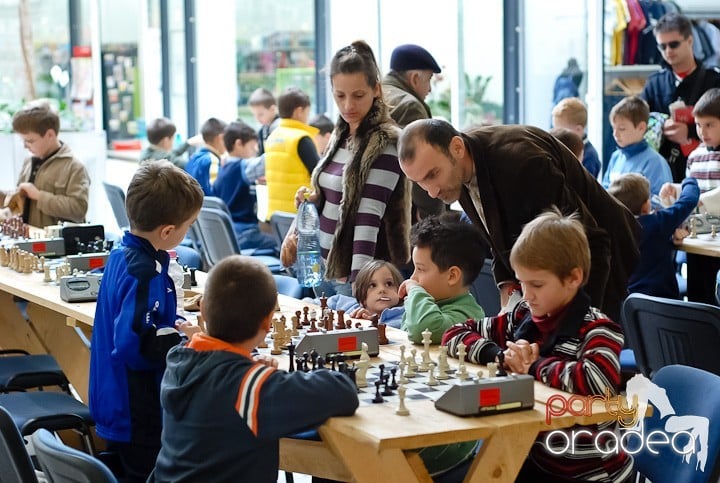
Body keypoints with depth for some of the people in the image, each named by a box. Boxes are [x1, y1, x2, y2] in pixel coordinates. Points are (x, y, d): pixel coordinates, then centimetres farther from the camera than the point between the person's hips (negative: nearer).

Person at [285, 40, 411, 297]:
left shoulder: (385, 144, -15)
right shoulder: (341, 136, 8)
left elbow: (369, 217, -22)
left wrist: (359, 283, -28)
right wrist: (311, 200, 0)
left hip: (359, 276, -8)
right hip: (325, 267, 8)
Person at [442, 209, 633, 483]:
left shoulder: (596, 330, -15)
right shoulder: (524, 318, 2)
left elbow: (598, 381, -36)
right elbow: (455, 334, 7)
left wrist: (533, 366, -21)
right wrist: (501, 356, -12)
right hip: (534, 459, 6)